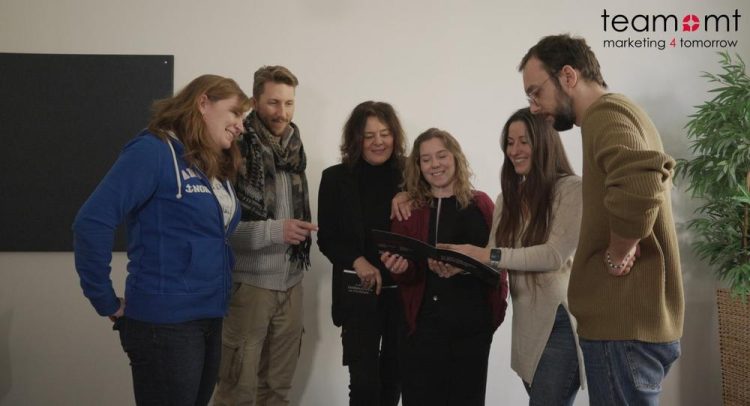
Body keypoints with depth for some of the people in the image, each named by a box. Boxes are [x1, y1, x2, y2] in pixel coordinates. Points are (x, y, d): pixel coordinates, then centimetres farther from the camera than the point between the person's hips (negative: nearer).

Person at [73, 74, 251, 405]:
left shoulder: (217, 169, 12)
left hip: (209, 320, 8)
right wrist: (106, 302, -16)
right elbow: (92, 222, -22)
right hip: (165, 323, -8)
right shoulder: (154, 151, -13)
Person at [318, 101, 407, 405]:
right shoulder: (336, 178, 0)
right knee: (364, 380, -5)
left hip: (403, 290, 2)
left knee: (394, 375, 16)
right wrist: (356, 261, -16)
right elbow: (326, 238, 0)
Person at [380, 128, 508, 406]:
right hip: (424, 324, -1)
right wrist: (400, 268, -22)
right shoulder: (409, 208, 2)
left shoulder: (480, 204, 3)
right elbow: (408, 276, 1)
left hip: (474, 323, 1)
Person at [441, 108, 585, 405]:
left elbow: (556, 254, -19)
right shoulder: (508, 198, 12)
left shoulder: (571, 189, -9)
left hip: (559, 321, -6)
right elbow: (492, 261, 4)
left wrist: (487, 256, -23)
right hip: (526, 323, 7)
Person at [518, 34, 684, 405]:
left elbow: (639, 188, -32)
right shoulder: (620, 114, 19)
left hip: (624, 324, -10)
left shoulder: (605, 112, -14)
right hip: (637, 319, 10)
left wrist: (617, 257, -18)